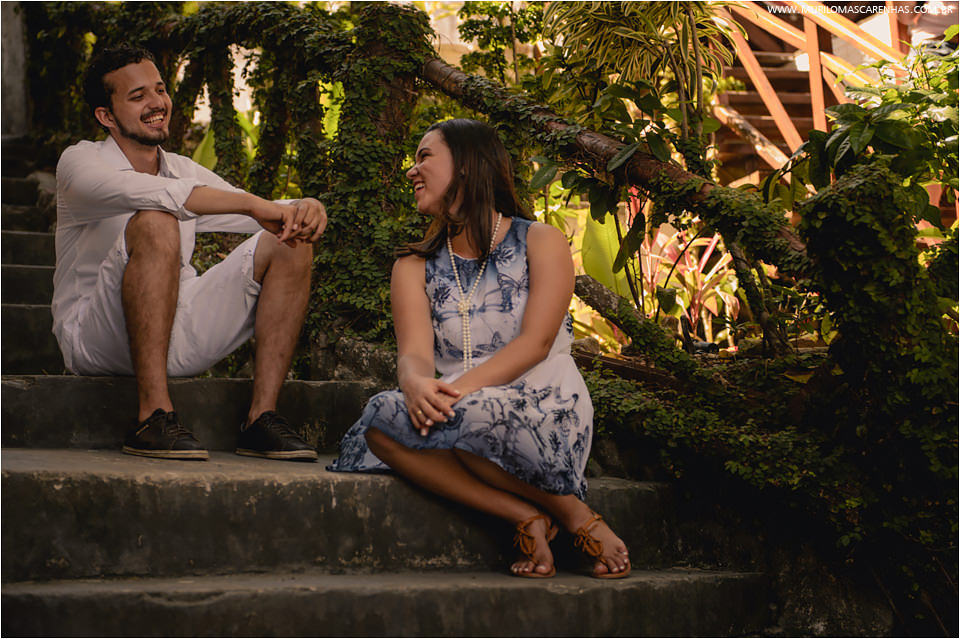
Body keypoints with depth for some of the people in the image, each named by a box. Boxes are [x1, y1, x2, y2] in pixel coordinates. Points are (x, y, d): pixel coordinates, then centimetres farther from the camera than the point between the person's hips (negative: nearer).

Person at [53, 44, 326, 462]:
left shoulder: (184, 171, 15)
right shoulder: (79, 162, -5)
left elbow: (270, 218, 10)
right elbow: (144, 193, -27)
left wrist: (305, 208, -15)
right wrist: (251, 203, -33)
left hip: (175, 341, 6)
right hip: (95, 342, -6)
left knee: (290, 245, -4)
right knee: (155, 224, -31)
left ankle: (262, 417, -14)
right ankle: (152, 416, -35)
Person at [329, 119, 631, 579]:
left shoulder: (541, 242, 5)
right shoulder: (415, 266, 15)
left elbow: (536, 343, -9)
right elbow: (414, 353, -2)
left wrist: (462, 387, -26)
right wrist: (416, 383, -28)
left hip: (546, 411, -3)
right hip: (463, 413, 4)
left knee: (474, 414, -37)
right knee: (380, 421, -28)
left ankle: (573, 511, -15)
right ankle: (524, 518, -24)